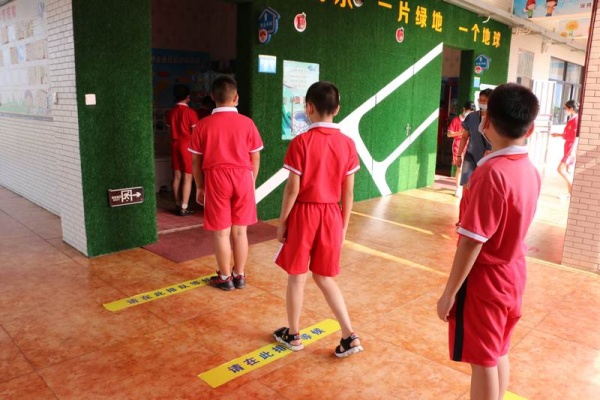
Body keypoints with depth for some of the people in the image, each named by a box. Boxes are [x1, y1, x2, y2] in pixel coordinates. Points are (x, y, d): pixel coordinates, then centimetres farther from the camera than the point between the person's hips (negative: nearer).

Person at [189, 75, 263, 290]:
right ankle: (239, 275, 22)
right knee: (240, 231, 11)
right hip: (243, 178, 2)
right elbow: (255, 158, 3)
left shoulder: (203, 125, -4)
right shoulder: (247, 123, -2)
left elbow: (196, 161, 0)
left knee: (221, 232, 7)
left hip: (216, 179, -1)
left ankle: (225, 278, 18)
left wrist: (200, 187, 11)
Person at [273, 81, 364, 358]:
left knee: (297, 277, 12)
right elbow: (348, 193, 1)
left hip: (303, 214, -4)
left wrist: (282, 221, -1)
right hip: (332, 215, 4)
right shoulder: (347, 143, -1)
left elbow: (292, 189, -13)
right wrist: (343, 225, 11)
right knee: (325, 278, 17)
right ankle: (349, 336, 16)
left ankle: (293, 335, 29)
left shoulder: (301, 142, -13)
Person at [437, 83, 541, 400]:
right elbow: (510, 229, 7)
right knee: (498, 354, 22)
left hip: (484, 280, -8)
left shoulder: (492, 173, -25)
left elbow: (472, 243, -23)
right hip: (512, 275, 8)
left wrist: (449, 293, -16)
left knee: (483, 362, 7)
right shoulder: (530, 171, 0)